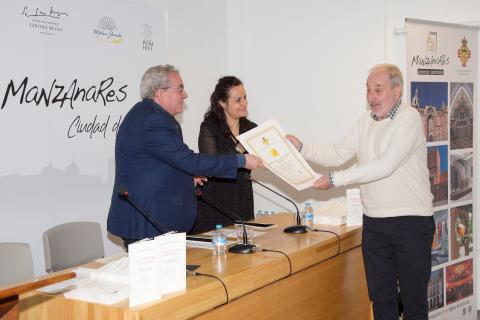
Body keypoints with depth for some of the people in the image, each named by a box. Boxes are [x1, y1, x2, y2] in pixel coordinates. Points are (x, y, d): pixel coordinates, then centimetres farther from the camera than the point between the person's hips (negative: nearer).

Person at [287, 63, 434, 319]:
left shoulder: (408, 118, -12)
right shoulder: (365, 121, 10)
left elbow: (385, 166, -21)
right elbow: (337, 155, 10)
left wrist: (335, 180, -19)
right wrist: (302, 149, -5)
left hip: (411, 221, -6)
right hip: (374, 222, 6)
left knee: (413, 299, 5)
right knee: (381, 297, 13)